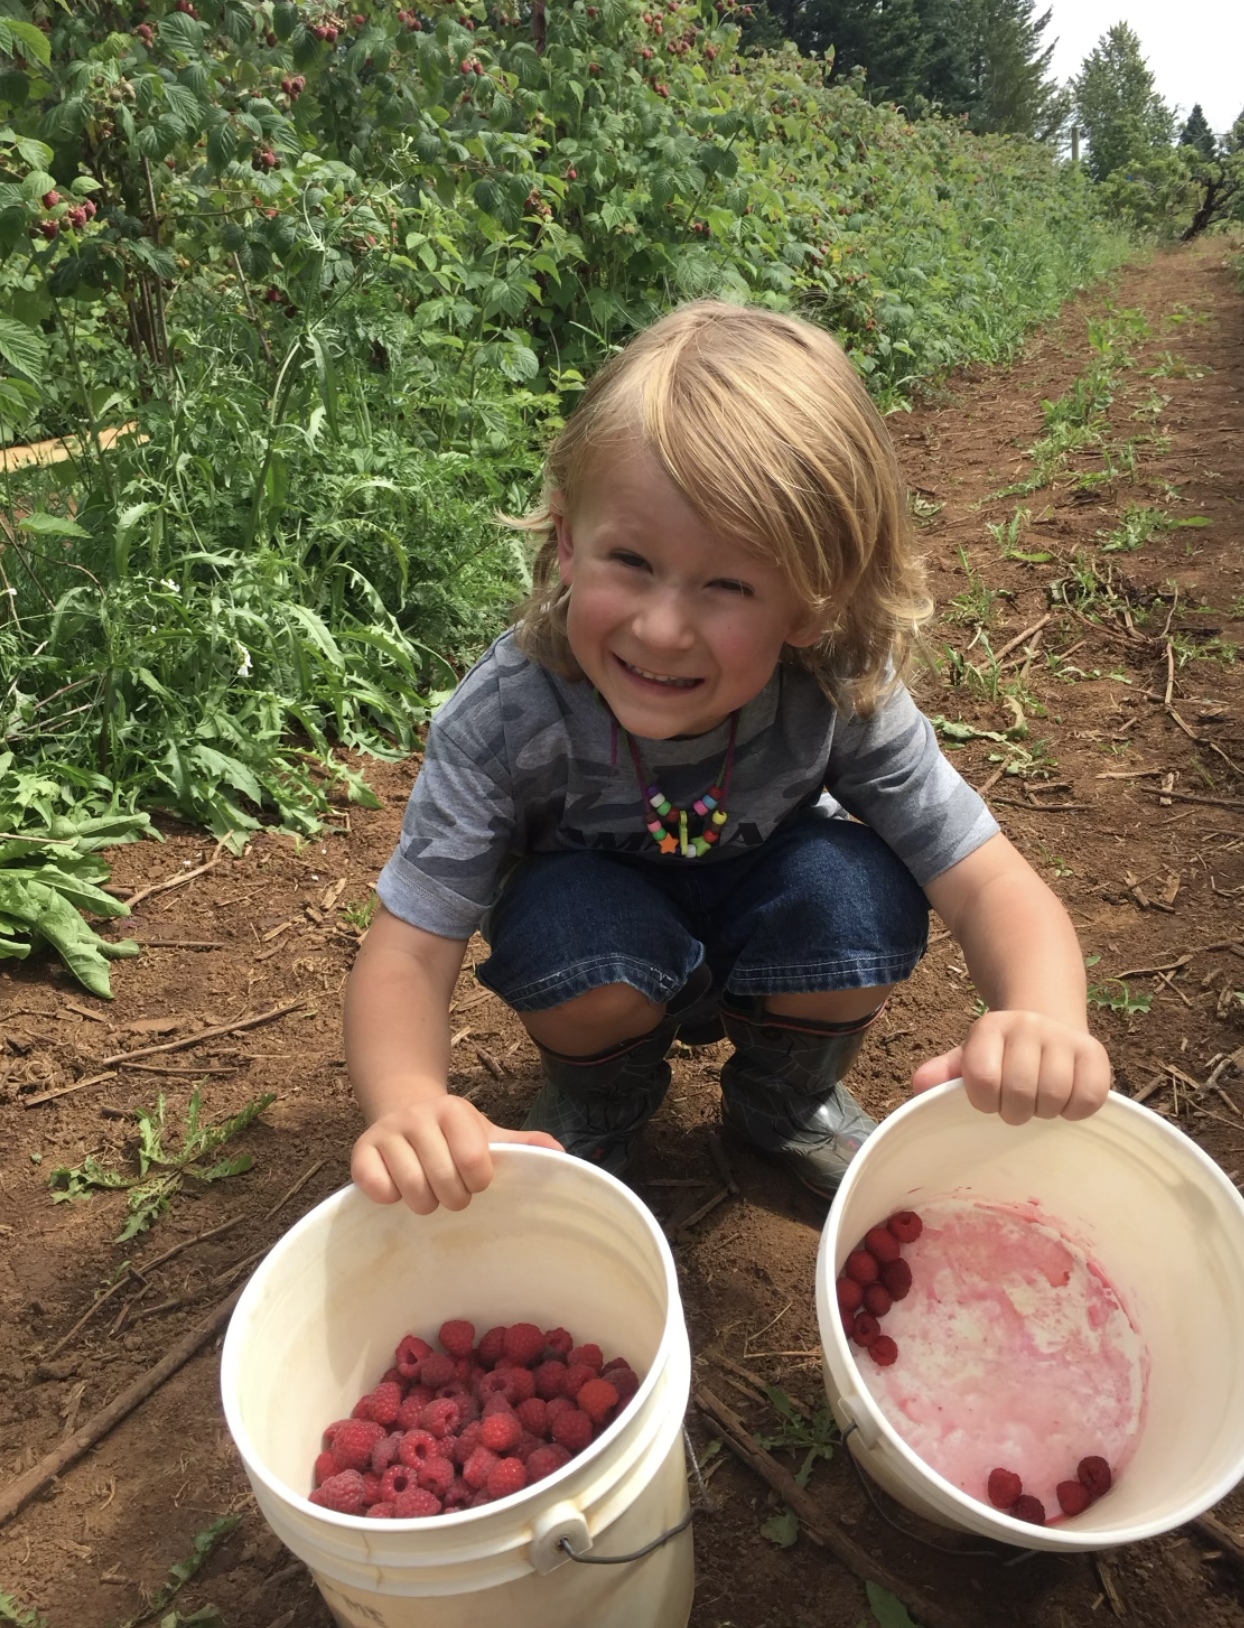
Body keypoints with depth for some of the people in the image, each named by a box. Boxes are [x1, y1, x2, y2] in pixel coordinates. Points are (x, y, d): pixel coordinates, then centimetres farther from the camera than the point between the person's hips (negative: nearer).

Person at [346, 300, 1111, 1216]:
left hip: (763, 936, 2)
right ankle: (597, 1105, 2)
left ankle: (787, 1100, 4)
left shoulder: (843, 695, -29)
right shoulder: (503, 718, -32)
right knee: (570, 914, -34)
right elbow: (408, 954, -30)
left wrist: (1046, 1020, -51)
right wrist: (407, 1104, -52)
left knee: (858, 889, -29)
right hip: (599, 947, -1)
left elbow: (991, 886, -28)